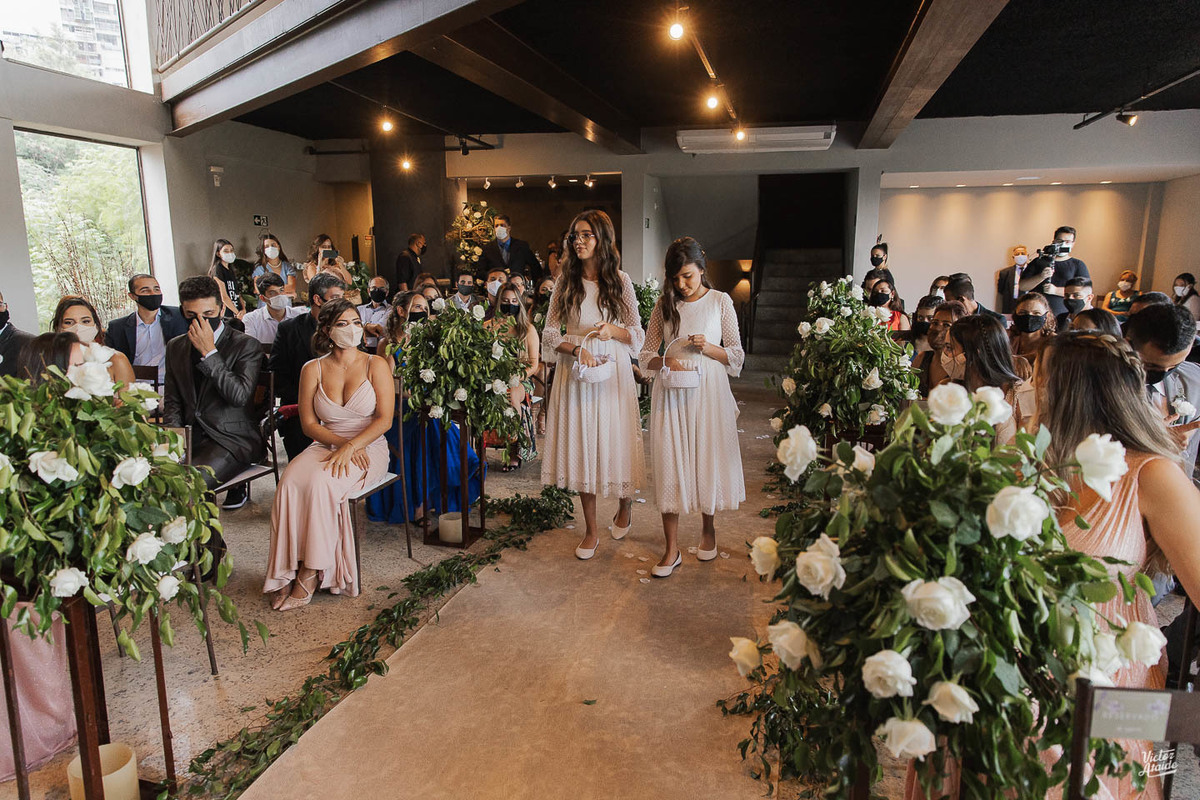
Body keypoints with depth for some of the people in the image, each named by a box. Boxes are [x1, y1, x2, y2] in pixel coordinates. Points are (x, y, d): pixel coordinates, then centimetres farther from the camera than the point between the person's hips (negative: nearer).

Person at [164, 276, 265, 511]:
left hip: (232, 439, -5)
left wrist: (209, 352, -16)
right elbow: (172, 401, 19)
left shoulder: (246, 345, -3)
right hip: (190, 437, 6)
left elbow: (239, 395, -17)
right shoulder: (176, 347, 15)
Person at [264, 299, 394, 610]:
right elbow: (309, 423, 4)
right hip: (326, 445, 3)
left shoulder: (376, 365, 0)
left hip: (368, 448, -3)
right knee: (290, 482, -28)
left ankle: (310, 575, -20)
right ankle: (289, 570, -20)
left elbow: (385, 419, -7)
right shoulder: (313, 369, 7)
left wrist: (350, 447, -20)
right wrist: (339, 442, -13)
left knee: (322, 483, -31)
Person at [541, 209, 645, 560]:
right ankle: (591, 531, 17)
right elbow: (550, 333, 2)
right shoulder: (565, 281, 4)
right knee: (581, 447, 4)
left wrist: (614, 330, -16)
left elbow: (637, 334, 4)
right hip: (575, 373, 1)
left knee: (614, 442, 3)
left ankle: (626, 504, 36)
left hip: (613, 372, -1)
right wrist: (577, 349, -14)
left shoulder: (620, 281, 1)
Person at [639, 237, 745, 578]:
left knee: (708, 460, 7)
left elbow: (737, 356, 3)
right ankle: (672, 549, 6)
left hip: (708, 392, -1)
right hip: (670, 393, 1)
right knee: (669, 464, -1)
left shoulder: (720, 301, 2)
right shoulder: (665, 305, 6)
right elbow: (646, 355, 8)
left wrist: (707, 347, -14)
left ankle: (708, 528, 32)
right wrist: (666, 361, -13)